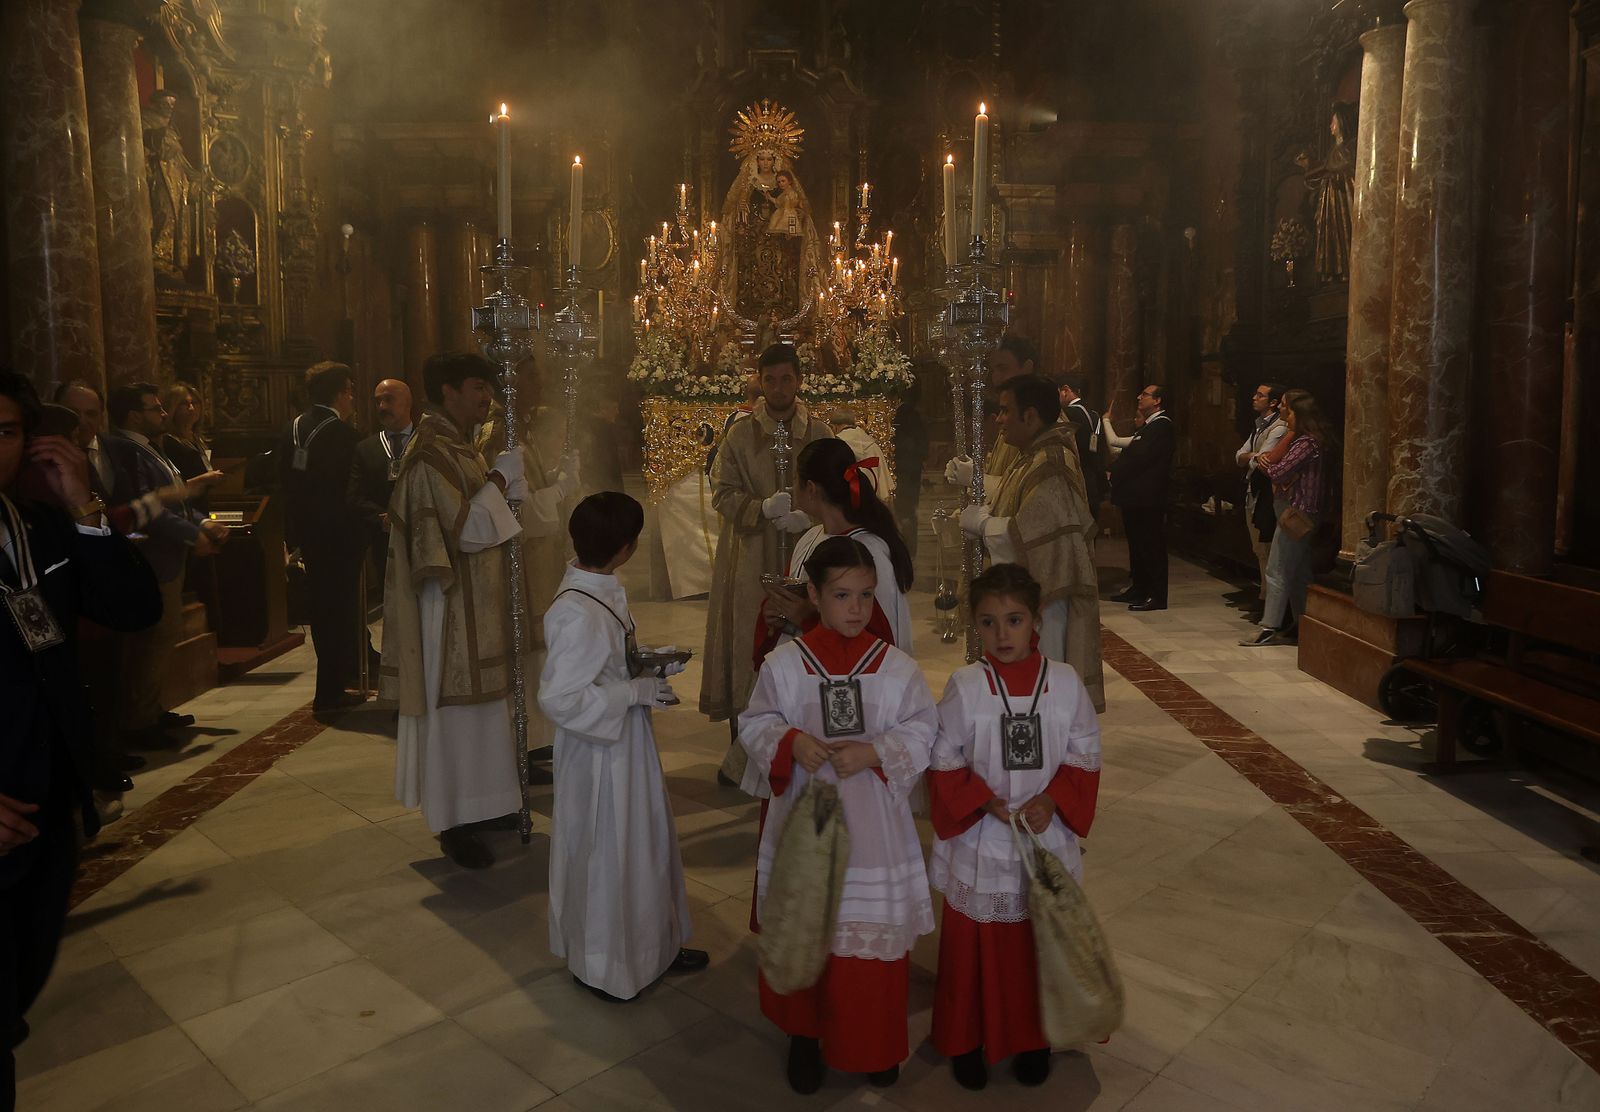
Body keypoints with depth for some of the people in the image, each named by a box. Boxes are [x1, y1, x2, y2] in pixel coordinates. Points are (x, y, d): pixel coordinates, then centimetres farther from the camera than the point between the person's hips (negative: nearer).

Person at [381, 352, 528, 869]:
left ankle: (474, 803, 32)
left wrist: (498, 487, 4)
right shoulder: (432, 455, -20)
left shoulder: (458, 447, 11)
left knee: (472, 707, 18)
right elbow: (470, 530, -24)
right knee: (456, 711, 0)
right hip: (452, 608, -10)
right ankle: (453, 823, 12)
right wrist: (496, 486, -13)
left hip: (475, 605, 10)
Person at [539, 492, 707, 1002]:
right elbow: (559, 698, -28)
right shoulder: (576, 614, -29)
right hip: (598, 753, -9)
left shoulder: (604, 591, 0)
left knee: (647, 842, 22)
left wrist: (650, 667, 0)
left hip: (627, 742, 9)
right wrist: (635, 692, -24)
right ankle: (600, 964, 32)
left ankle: (653, 944, 41)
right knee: (603, 854, 10)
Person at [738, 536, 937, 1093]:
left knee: (877, 939, 11)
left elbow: (922, 731, -3)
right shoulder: (783, 664, -7)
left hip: (875, 828, 0)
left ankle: (876, 1044, 35)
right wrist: (791, 742, -19)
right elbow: (755, 724, 0)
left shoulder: (896, 667, -7)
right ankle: (804, 1036, 38)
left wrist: (874, 752, -19)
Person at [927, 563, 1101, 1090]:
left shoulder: (1065, 682, -9)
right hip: (979, 843, -1)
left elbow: (1085, 754, -1)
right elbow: (943, 761, -7)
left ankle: (1034, 1038, 40)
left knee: (1041, 944, 17)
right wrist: (985, 802, -17)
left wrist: (1053, 800, -14)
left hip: (1047, 836, 2)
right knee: (973, 946, 12)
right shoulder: (964, 686, -13)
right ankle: (967, 1041, 33)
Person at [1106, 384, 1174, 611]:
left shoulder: (1162, 426, -13)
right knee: (1137, 543, 15)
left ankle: (1157, 596, -1)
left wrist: (1115, 471, -12)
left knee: (1151, 545, -6)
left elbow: (1140, 457, -21)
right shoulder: (1148, 426, 20)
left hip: (1148, 497, -10)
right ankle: (1139, 589, 25)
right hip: (1137, 495, 10)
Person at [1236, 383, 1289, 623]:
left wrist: (1248, 457, -2)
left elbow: (1259, 461, -20)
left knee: (1266, 552, -4)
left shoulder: (1279, 428, -14)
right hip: (1253, 492, 9)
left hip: (1266, 494, -9)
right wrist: (1252, 456, -8)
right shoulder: (1258, 425, 16)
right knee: (1259, 551, 14)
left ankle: (1266, 605, 2)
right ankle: (1261, 603, 23)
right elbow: (1239, 457, 10)